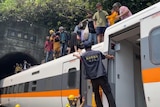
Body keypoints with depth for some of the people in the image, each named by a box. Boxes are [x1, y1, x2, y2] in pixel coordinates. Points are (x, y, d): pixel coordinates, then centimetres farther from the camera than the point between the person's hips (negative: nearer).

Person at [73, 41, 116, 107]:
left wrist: (75, 54, 54)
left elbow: (79, 56, 31)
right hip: (101, 76, 0)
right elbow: (107, 56, 28)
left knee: (96, 95, 14)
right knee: (108, 93, -4)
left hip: (93, 78, 1)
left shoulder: (84, 55, 7)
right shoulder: (98, 53, 11)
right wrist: (111, 57, 51)